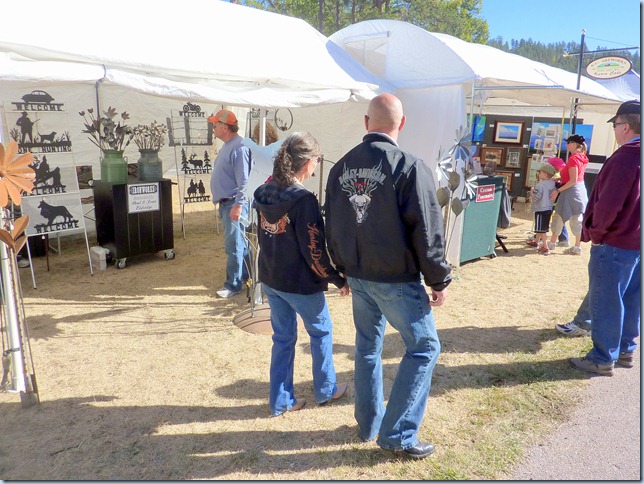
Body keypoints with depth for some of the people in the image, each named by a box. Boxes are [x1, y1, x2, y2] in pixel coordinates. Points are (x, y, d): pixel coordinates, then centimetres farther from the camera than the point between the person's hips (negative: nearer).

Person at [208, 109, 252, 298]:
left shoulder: (239, 147, -18)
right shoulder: (227, 146, 15)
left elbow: (244, 180, -23)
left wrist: (238, 205, -26)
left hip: (234, 204, -10)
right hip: (225, 203, 10)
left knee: (233, 246, -4)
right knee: (240, 243, 18)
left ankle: (233, 284, 6)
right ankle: (247, 275, 31)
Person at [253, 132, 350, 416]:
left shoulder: (264, 193, -1)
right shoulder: (303, 199, -22)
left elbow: (263, 237, 8)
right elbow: (314, 251, -21)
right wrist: (340, 281, -10)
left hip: (270, 279, 6)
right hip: (301, 284, -6)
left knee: (282, 337, 18)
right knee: (321, 332, 17)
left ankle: (281, 401, 27)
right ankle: (325, 390, 34)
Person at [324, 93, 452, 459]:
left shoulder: (341, 167, 4)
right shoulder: (410, 167, -17)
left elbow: (332, 225, 11)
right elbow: (427, 232, -17)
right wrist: (440, 280, -4)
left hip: (357, 275, 7)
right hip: (397, 279, -6)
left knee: (368, 345, 20)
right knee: (424, 346, 9)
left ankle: (369, 423, 33)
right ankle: (398, 433, 12)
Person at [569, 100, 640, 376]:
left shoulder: (625, 158, -19)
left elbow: (608, 204, -23)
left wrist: (595, 232, -8)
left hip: (614, 243, -9)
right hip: (636, 242, 9)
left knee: (605, 302, 0)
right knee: (630, 300, 17)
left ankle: (603, 360, 9)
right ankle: (625, 350, 29)